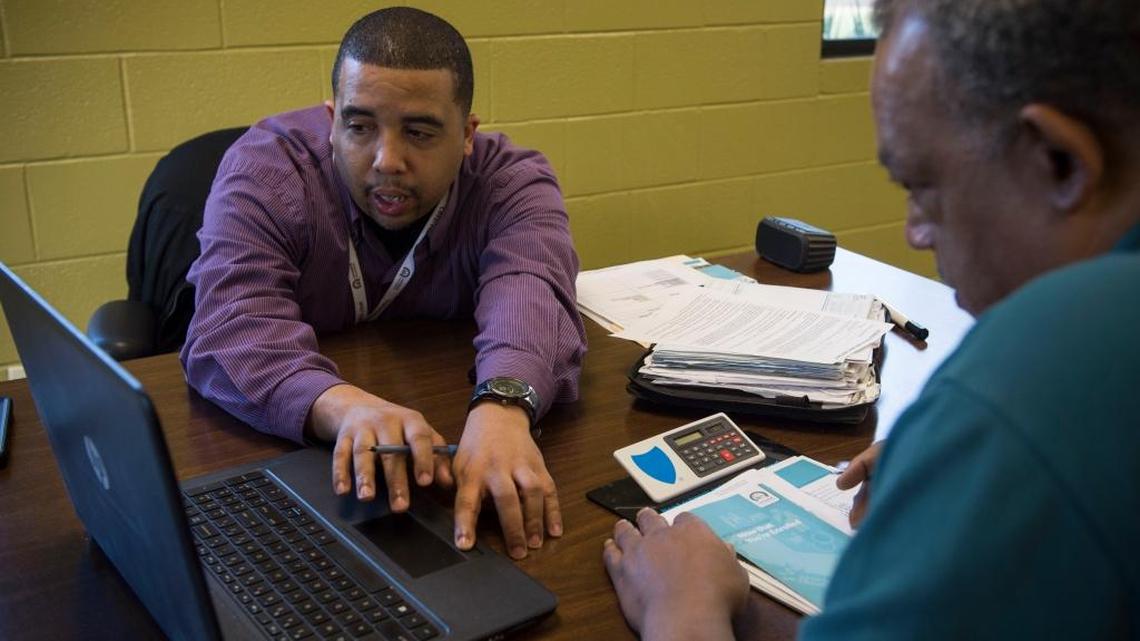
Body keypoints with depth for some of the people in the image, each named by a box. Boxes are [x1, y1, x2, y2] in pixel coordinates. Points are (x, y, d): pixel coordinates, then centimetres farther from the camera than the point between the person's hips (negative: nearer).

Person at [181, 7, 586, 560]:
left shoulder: (513, 183, -13)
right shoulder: (263, 170, -16)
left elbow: (528, 294, -33)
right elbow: (232, 332, -31)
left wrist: (503, 404, -56)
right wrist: (344, 406, -52)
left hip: (450, 426, -1)